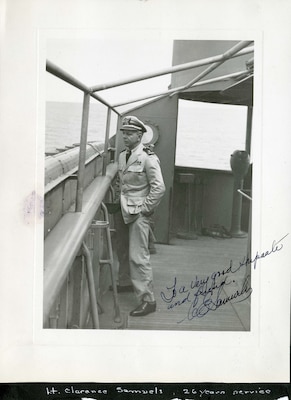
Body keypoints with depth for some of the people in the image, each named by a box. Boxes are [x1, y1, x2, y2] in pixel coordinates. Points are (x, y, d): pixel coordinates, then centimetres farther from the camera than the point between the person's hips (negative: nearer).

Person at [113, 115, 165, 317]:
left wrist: (145, 208, -14)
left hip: (139, 213, -8)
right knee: (123, 251, 19)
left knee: (138, 256, -9)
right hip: (123, 211, 8)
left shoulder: (148, 158, -14)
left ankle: (148, 300, -3)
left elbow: (159, 188, -17)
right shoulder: (122, 156, 10)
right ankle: (125, 283, 40)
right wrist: (118, 201, 13)